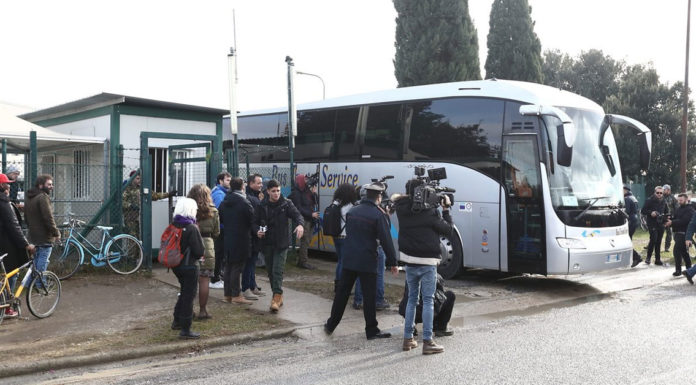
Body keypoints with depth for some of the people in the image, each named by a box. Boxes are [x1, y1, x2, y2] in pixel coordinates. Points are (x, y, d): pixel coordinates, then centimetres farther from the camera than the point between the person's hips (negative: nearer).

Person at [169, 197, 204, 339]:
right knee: (189, 296, 1)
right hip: (189, 266, -7)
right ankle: (185, 330, 5)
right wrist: (202, 253, 1)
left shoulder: (173, 225, 2)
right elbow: (199, 251, -20)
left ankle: (177, 321, 34)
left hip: (176, 265, 7)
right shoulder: (192, 228, -20)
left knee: (184, 292, 24)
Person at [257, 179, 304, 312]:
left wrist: (299, 224, -34)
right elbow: (256, 221, 12)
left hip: (281, 243, -3)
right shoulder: (262, 205, 4)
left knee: (278, 271, -12)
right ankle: (278, 296, 23)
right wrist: (257, 231, -9)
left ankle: (276, 298, -11)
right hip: (267, 243, 3)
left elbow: (296, 214, -12)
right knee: (270, 271, 10)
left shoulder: (286, 203, -1)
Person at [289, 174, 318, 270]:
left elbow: (314, 202, 15)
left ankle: (301, 260, 21)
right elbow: (299, 208, -16)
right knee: (305, 240, -7)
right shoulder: (296, 193, -10)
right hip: (303, 219, -8)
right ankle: (303, 262, 0)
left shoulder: (307, 190, 14)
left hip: (310, 219, 8)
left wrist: (314, 193, -1)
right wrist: (311, 214, -19)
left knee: (307, 240, 12)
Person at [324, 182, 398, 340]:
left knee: (342, 293, 13)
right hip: (367, 262, -5)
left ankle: (331, 325, 21)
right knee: (369, 297, 2)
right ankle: (372, 330, 9)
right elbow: (386, 240, -12)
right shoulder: (378, 215, -11)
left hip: (348, 260, 5)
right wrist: (392, 262, -6)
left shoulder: (352, 212, 8)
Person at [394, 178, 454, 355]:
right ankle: (427, 342, 1)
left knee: (412, 299, 16)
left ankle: (408, 339, 19)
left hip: (409, 262, 5)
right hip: (427, 263, -5)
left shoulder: (402, 210, -2)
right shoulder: (430, 212, -14)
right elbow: (448, 231, -5)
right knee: (428, 301, 1)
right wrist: (446, 209, 3)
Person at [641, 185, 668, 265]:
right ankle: (648, 257, -4)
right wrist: (650, 212, -18)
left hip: (661, 224, 5)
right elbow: (642, 211, -3)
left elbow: (666, 212, 25)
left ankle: (657, 259, 12)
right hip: (652, 224, -5)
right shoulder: (649, 201, -3)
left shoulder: (663, 201, 13)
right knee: (653, 239, -17)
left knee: (658, 242, 6)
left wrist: (665, 217, 4)